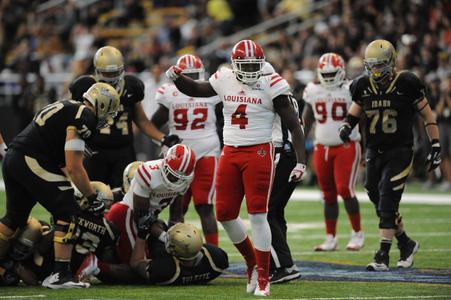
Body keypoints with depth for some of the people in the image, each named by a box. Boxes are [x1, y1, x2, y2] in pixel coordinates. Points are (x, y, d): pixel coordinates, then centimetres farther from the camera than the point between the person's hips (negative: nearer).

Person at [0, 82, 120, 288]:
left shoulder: (65, 108, 22)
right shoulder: (84, 117, -8)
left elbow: (62, 161, 26)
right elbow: (74, 168, -11)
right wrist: (92, 197, -1)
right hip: (32, 161, -10)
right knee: (68, 213, -3)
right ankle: (59, 275, -4)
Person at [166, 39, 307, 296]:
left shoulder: (271, 86, -8)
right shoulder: (225, 81, 5)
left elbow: (294, 125, -7)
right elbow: (195, 89, 24)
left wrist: (301, 162, -13)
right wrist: (177, 77, 3)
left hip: (259, 153, -5)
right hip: (230, 152, 5)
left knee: (258, 215, -8)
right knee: (225, 214, 5)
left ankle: (263, 276, 0)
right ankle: (252, 261, 26)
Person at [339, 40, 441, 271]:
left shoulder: (406, 84, -9)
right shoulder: (363, 86, 3)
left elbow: (427, 115, -2)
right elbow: (354, 113, 17)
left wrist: (435, 147, -3)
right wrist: (346, 127, -5)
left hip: (400, 152, -5)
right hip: (374, 152, 5)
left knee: (387, 204, -13)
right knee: (380, 205, 8)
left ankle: (383, 255, -10)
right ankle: (406, 244, 28)